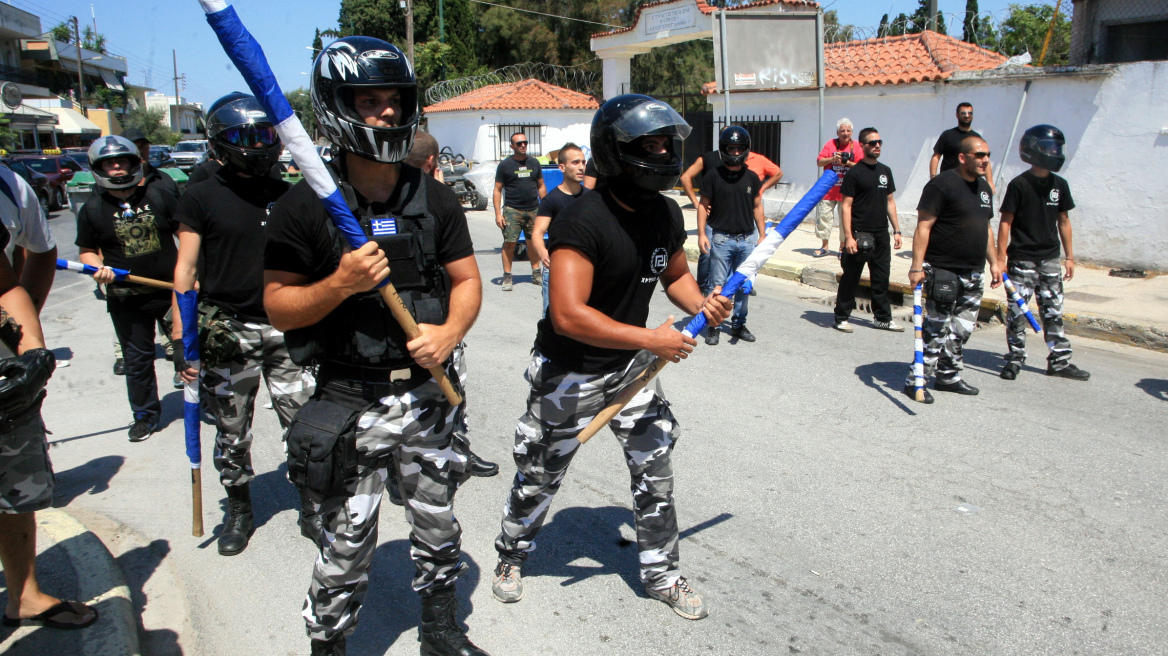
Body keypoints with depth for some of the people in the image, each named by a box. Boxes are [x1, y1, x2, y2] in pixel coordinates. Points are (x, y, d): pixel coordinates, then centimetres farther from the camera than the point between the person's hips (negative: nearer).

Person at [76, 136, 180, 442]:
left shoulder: (158, 196, 2)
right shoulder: (92, 209, 1)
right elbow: (87, 251, 9)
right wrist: (98, 267, -13)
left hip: (172, 290, 0)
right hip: (126, 299, 0)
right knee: (137, 358, 9)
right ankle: (146, 415, 25)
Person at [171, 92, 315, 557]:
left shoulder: (286, 195, 9)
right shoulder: (202, 197, -1)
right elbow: (186, 268, -1)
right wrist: (181, 335, -6)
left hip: (285, 328, 2)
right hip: (228, 331, -2)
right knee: (232, 433, 9)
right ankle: (238, 511, 28)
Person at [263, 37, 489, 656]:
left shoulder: (434, 198, 3)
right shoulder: (306, 206, -8)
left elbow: (466, 279, 7)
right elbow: (278, 305, -6)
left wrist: (450, 332, -12)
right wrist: (340, 283, -24)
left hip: (428, 391, 4)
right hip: (350, 401, -3)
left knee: (437, 524, 17)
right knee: (348, 543, 4)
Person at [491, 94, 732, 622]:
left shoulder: (667, 214, -3)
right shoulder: (583, 222, -28)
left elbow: (675, 274, 14)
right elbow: (568, 316, -34)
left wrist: (702, 305, -7)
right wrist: (649, 339, -30)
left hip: (631, 366, 6)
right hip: (571, 373, -6)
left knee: (655, 470, 9)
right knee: (540, 476, 13)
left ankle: (661, 573, 30)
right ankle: (512, 555, 41)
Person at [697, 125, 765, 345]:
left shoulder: (752, 177, 8)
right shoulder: (713, 176, -1)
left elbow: (757, 207, 14)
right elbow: (703, 205, 1)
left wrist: (762, 234, 11)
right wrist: (701, 233, -6)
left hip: (748, 239, 3)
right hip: (721, 238, -3)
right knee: (718, 284, -1)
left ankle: (739, 324, 21)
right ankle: (713, 325, 10)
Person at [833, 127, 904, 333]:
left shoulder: (885, 171, 13)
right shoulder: (854, 173, -6)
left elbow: (890, 202, 18)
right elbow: (846, 206, -10)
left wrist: (896, 230, 12)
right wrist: (848, 237, -17)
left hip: (881, 235, 6)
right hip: (860, 235, -6)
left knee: (881, 279, 10)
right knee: (850, 278, 1)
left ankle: (883, 318, 20)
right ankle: (841, 318, 11)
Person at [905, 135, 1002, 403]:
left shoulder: (984, 187, 16)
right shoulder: (942, 184, -11)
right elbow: (923, 226, -15)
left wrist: (994, 262, 20)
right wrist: (917, 265, -22)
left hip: (973, 273, 8)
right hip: (943, 271, -8)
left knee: (962, 329, 12)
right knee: (937, 328, -8)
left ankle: (948, 376, 24)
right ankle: (915, 381, 0)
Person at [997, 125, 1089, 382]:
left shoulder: (1059, 185, 7)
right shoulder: (1019, 185, -8)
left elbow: (1063, 222, 13)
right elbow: (1005, 222, -8)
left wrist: (1069, 257, 12)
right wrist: (1001, 257, -11)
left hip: (1050, 259, 5)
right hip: (1022, 260, -5)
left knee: (1054, 312, 9)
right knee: (1018, 311, 1)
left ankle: (1060, 361, 16)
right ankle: (1015, 359, 13)